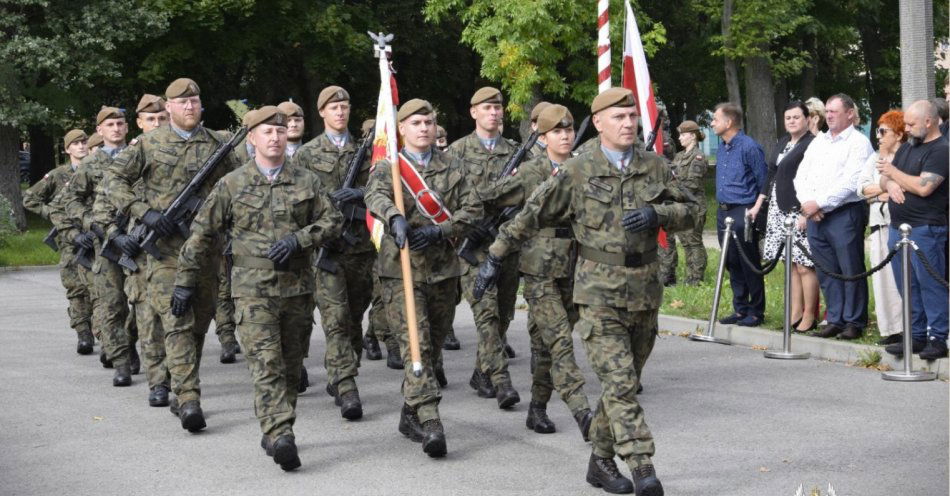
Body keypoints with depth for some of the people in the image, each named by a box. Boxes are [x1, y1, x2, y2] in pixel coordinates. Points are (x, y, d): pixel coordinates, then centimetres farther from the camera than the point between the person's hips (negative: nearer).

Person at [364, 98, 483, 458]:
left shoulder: (452, 167, 12)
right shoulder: (388, 167, 2)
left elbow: (473, 209, 4)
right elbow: (375, 196, -19)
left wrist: (439, 231, -12)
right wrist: (395, 217, -42)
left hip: (443, 268, 4)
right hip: (401, 268, -4)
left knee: (434, 344, 11)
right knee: (415, 344, -14)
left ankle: (411, 415, 27)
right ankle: (429, 422, -20)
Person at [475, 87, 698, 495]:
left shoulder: (655, 167, 7)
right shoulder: (577, 172, -3)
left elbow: (689, 211, 10)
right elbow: (531, 216, 1)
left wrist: (657, 214, -11)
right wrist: (495, 257, 2)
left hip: (645, 292, 4)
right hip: (599, 293, -4)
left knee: (624, 383, 12)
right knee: (619, 383, -12)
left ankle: (601, 461, 25)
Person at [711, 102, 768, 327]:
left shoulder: (749, 147, -12)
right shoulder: (723, 148, 13)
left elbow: (763, 182, -10)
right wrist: (722, 208, 17)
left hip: (743, 214, -8)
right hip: (723, 213, 8)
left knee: (749, 265, -1)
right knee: (732, 264, 12)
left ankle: (755, 312, 7)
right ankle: (740, 309, 20)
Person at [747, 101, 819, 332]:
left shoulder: (812, 144, -8)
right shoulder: (782, 143, 17)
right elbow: (771, 175, 22)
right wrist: (757, 205, 20)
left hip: (801, 211, -8)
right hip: (779, 210, 8)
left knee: (804, 266, -7)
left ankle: (809, 316, 0)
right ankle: (795, 313, 13)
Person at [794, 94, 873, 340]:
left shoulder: (858, 142, -3)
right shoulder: (818, 141, 19)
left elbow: (850, 183, -15)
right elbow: (801, 176, 13)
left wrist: (819, 203, -15)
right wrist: (807, 202, -5)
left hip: (845, 215, -7)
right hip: (815, 217, 7)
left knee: (851, 270, -2)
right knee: (826, 271, 9)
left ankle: (854, 322, 5)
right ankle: (834, 320, 16)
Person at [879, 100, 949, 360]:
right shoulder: (907, 147, 18)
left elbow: (924, 187, -20)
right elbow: (884, 180, 21)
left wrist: (893, 172, -8)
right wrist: (890, 183, -3)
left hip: (925, 229, -9)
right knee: (908, 287, 11)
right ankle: (915, 336, 19)